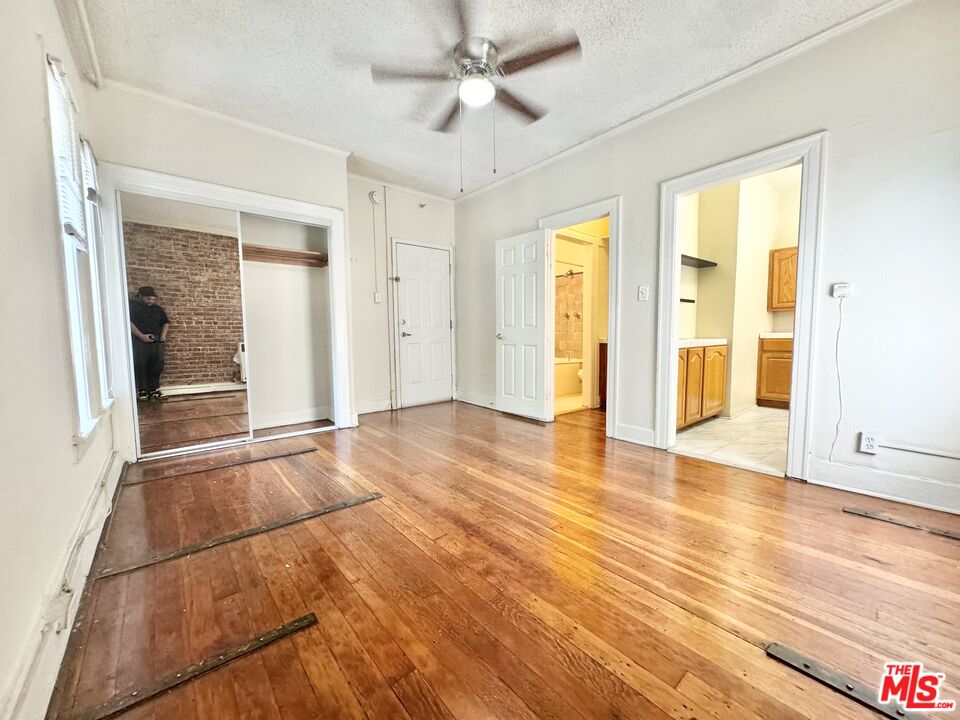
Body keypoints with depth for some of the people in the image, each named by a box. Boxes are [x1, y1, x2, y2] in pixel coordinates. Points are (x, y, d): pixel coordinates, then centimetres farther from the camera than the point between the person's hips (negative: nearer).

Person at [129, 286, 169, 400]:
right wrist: (141, 335, -18)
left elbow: (166, 322, 21)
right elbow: (129, 322, -9)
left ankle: (154, 389, 13)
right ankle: (142, 390, 6)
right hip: (139, 342, -4)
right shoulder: (132, 306, 0)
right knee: (140, 367, -3)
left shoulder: (158, 309, 16)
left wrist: (164, 334, 3)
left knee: (157, 366, 3)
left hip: (156, 343, 4)